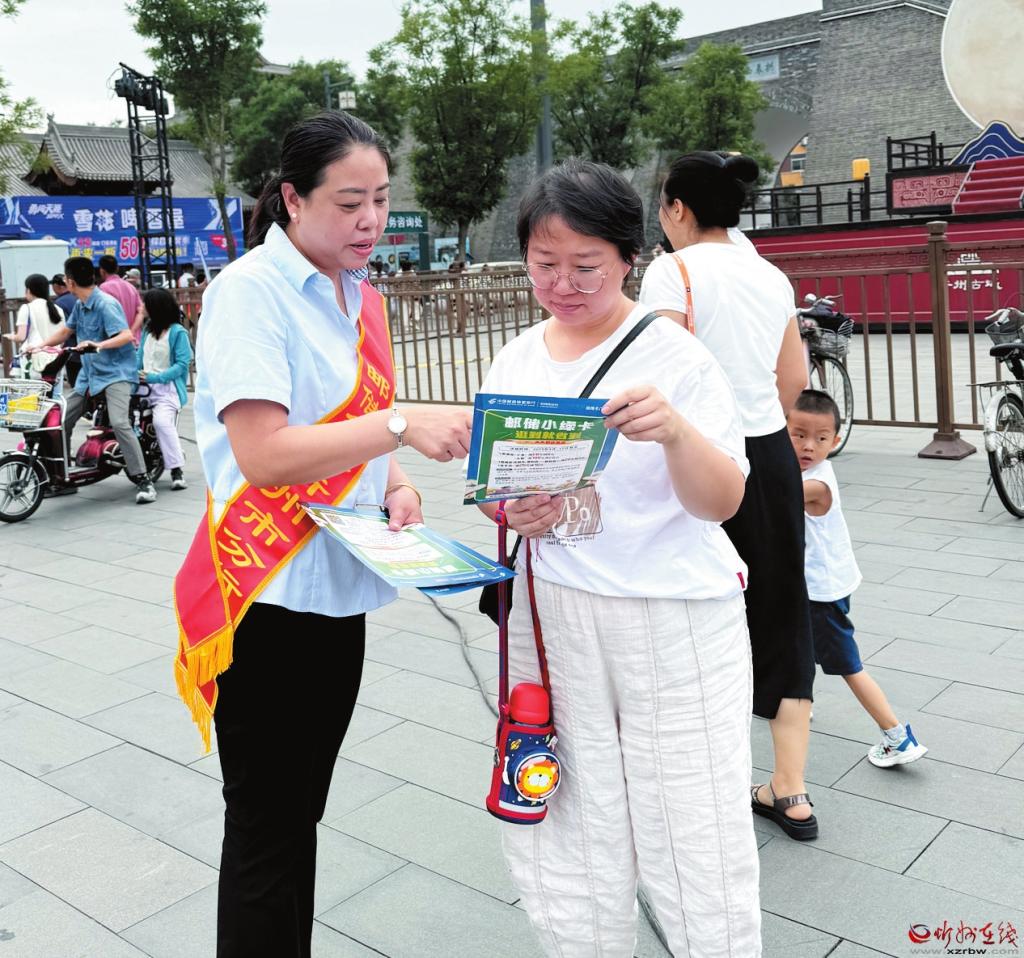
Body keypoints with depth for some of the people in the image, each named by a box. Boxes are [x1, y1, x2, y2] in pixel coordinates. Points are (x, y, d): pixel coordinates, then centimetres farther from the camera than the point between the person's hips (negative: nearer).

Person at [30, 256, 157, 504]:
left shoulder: (106, 304, -16)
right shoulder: (80, 305, 10)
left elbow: (126, 335, -24)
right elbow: (66, 332, 24)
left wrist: (97, 345, -36)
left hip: (115, 372, -9)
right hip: (89, 373, 9)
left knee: (119, 423, -25)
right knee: (62, 421, 7)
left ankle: (143, 481, -20)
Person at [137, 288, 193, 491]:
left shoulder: (177, 332, -5)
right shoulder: (147, 328, 15)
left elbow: (182, 364, -11)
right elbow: (141, 355, 16)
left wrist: (154, 377, -18)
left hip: (168, 386, -7)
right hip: (146, 386, 7)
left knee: (162, 421, -29)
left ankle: (177, 470, -23)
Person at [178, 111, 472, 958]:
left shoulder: (360, 297, 10)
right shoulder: (250, 292, -13)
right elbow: (263, 454, -23)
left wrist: (396, 487, 2)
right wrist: (400, 428, -29)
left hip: (337, 589, 8)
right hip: (267, 597, -7)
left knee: (301, 810, 19)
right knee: (267, 825, 3)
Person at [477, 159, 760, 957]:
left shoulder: (675, 356, -9)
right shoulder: (514, 364, 5)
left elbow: (720, 503, -14)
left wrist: (675, 430, -34)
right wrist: (512, 511, -10)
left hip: (674, 621, -4)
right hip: (554, 615, 4)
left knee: (689, 824, 5)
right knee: (572, 823, 13)